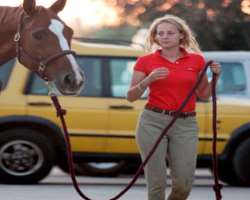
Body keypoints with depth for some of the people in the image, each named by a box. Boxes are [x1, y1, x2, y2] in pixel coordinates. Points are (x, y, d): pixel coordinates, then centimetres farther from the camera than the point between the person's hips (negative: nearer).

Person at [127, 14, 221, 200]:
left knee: (184, 184, -4)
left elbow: (204, 95, 15)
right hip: (153, 122, -2)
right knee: (157, 182, -5)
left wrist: (215, 77, -2)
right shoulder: (145, 61, 2)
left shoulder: (196, 60, 7)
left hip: (186, 124, 2)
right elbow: (131, 96, 5)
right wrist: (148, 80, -12)